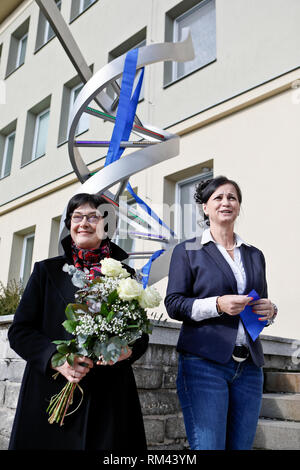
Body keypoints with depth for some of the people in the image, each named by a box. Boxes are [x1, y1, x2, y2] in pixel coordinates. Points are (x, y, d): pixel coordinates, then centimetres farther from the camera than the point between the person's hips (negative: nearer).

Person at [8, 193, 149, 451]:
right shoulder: (47, 270, 7)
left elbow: (141, 335, 10)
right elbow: (19, 330, 3)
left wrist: (128, 349, -13)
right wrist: (56, 359, -14)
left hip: (109, 396, 1)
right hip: (50, 389, 0)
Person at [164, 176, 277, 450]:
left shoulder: (255, 255, 17)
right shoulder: (187, 251, 4)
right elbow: (173, 304, -3)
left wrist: (269, 311, -2)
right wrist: (218, 304, -17)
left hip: (249, 366, 5)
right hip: (204, 363, -4)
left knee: (241, 445, 7)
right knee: (208, 446, -7)